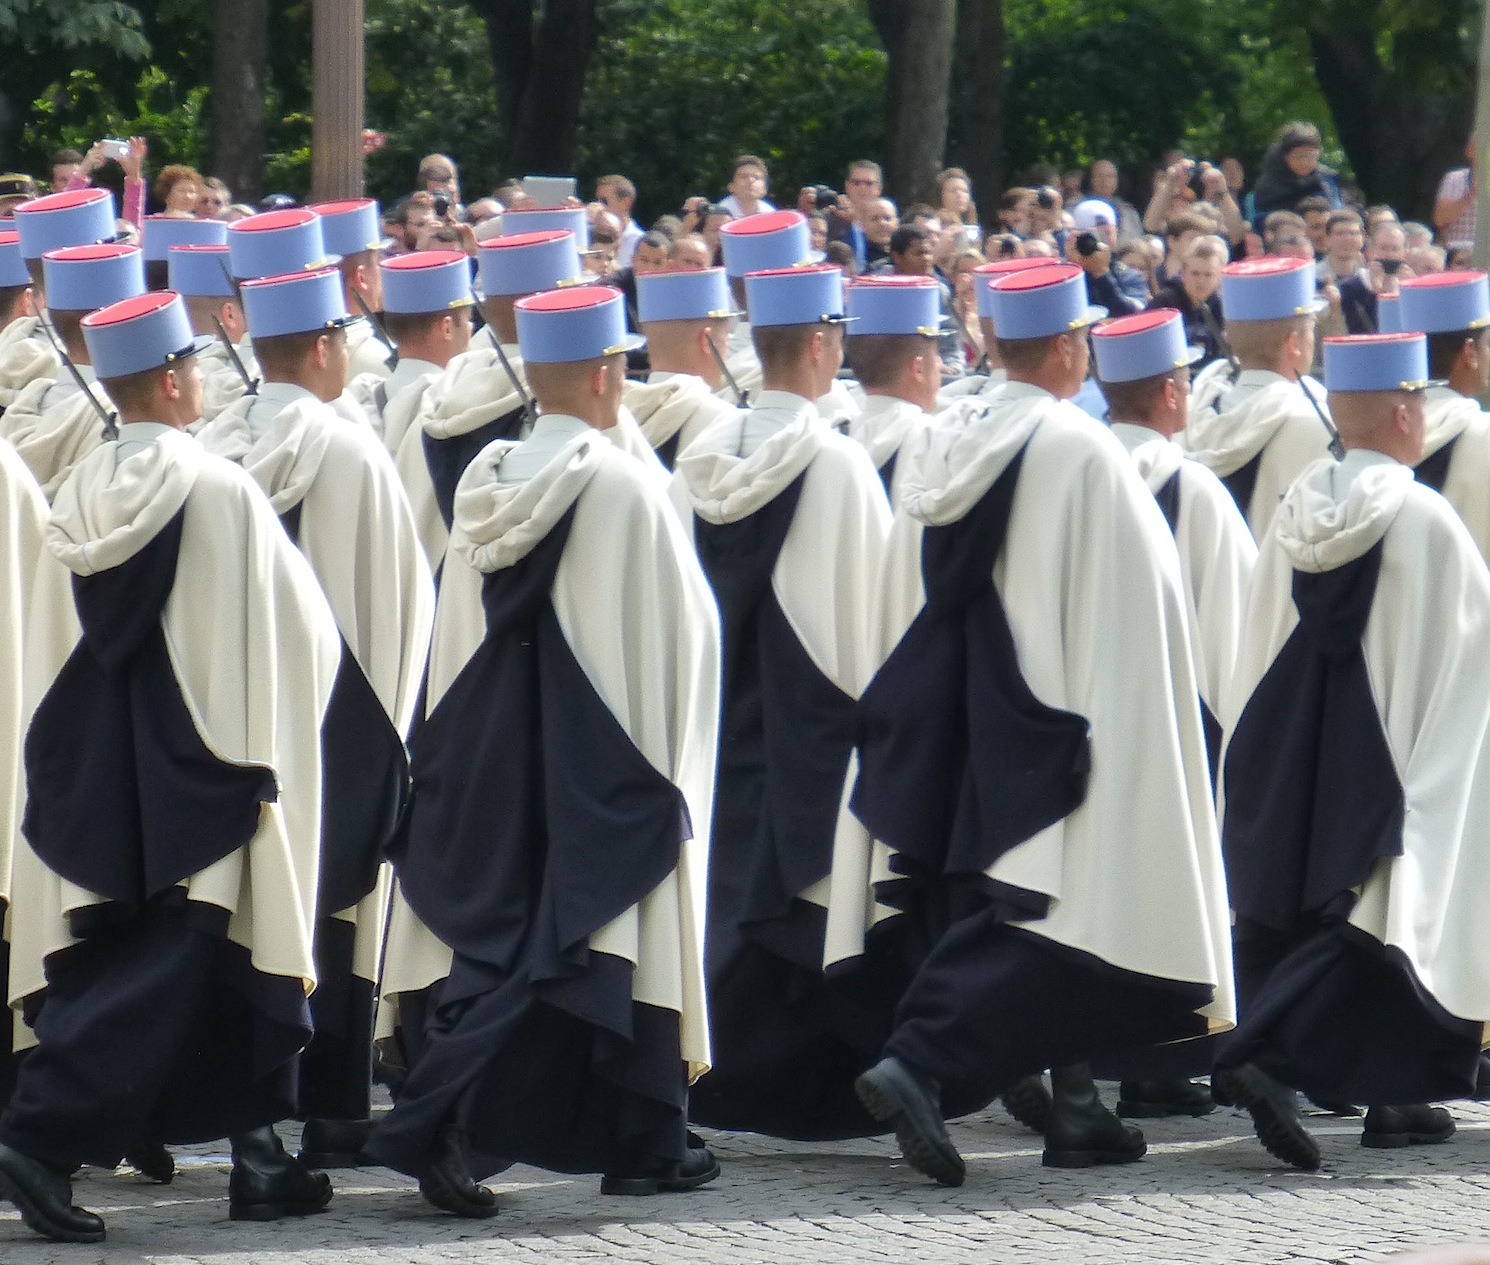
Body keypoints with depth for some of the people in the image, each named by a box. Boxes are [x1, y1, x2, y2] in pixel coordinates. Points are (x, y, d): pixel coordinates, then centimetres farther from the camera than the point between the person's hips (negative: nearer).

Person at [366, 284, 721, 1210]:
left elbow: (460, 635, 10)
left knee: (500, 935, 11)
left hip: (501, 749, 5)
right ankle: (647, 1143, 11)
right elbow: (685, 625, -10)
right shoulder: (624, 490, -14)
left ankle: (441, 1125, 1)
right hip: (604, 760, -5)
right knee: (629, 934, 5)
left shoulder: (487, 483, 3)